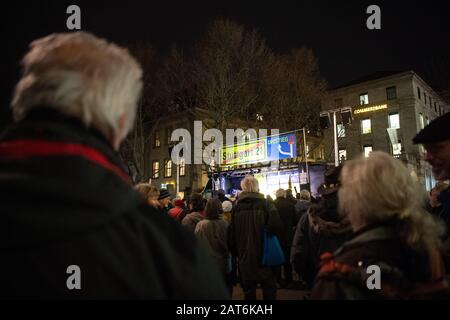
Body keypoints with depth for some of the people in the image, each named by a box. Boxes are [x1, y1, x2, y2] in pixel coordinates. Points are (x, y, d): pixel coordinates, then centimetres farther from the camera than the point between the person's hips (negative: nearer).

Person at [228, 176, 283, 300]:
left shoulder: (236, 208, -4)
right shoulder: (266, 205, -11)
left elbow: (231, 235, -1)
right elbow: (276, 228, -18)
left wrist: (236, 253, 13)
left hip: (245, 259, 2)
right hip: (265, 258, -2)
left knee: (249, 292, 15)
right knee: (269, 291, 14)